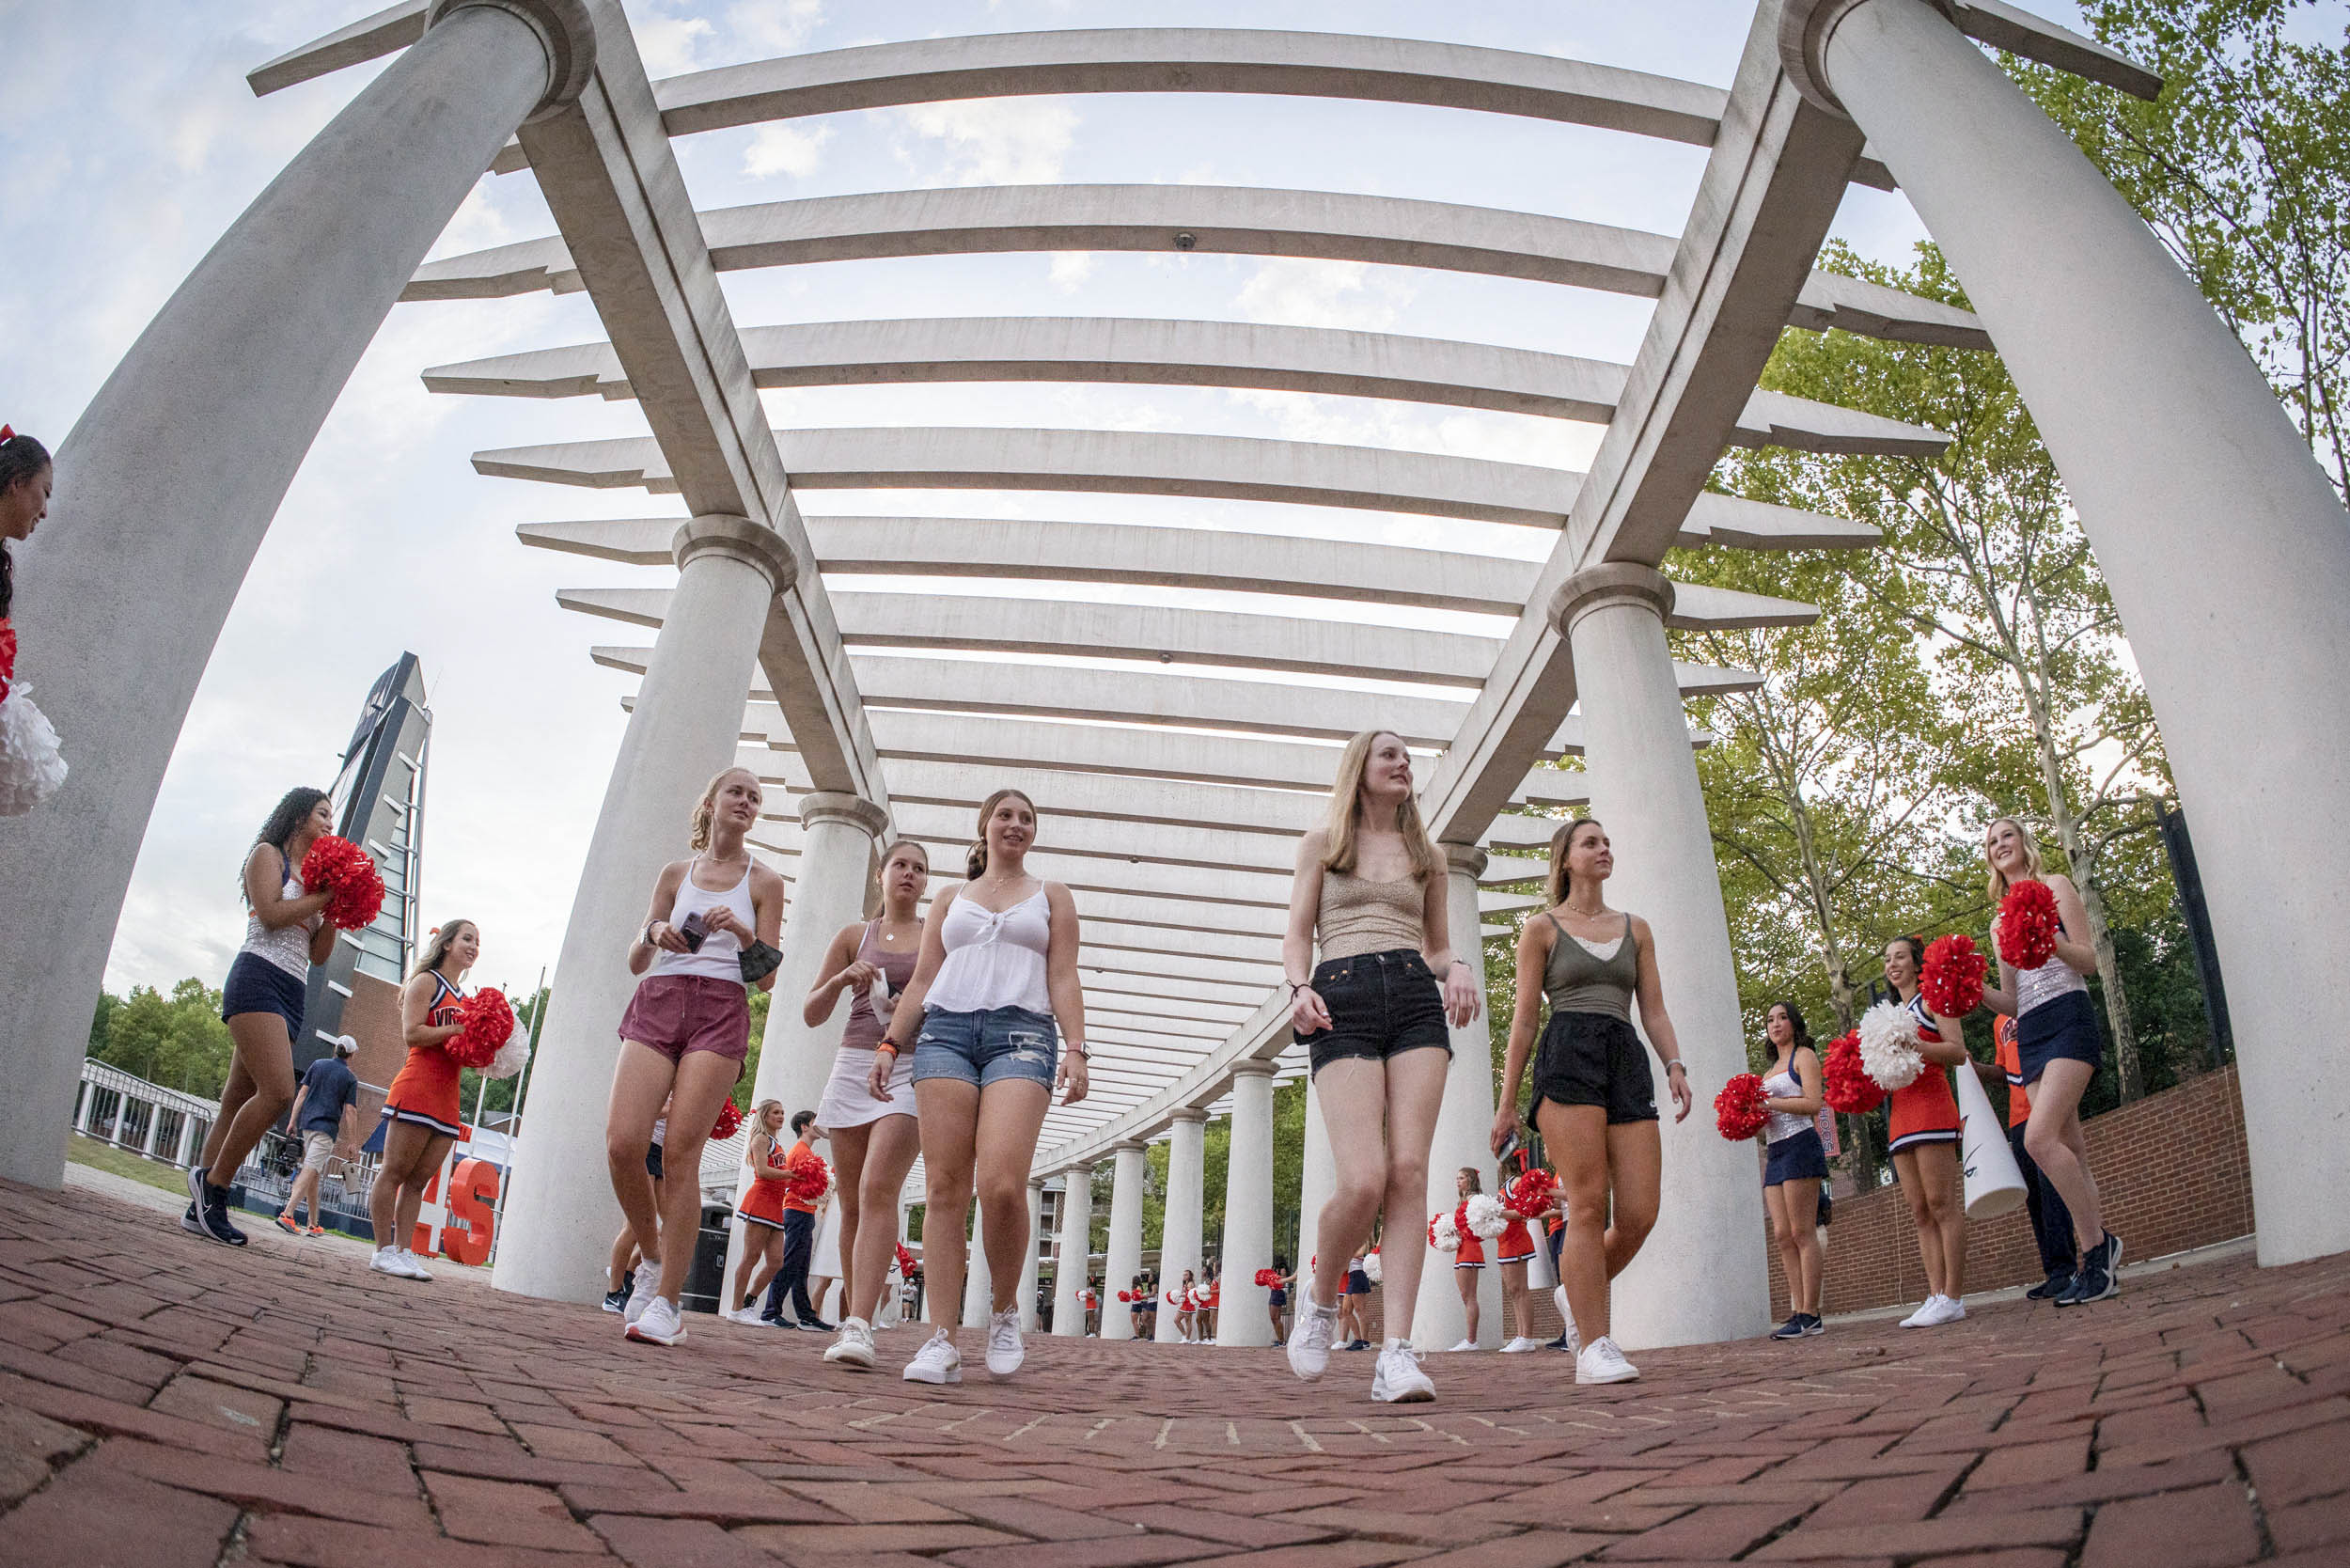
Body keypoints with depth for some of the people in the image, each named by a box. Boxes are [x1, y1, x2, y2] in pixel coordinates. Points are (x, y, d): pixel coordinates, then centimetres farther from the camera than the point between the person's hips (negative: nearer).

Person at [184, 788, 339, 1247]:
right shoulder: (268, 854, 5)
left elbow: (318, 954, 20)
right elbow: (270, 914, -12)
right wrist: (326, 895, -4)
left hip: (291, 994, 8)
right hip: (259, 979, -7)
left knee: (238, 1101, 4)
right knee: (279, 1092, -20)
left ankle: (201, 1208, 5)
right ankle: (213, 1182, -8)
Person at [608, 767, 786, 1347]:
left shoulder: (764, 881, 12)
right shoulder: (676, 873, 18)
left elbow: (768, 978, 7)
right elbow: (635, 962, 18)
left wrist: (744, 933, -12)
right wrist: (654, 934, -4)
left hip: (721, 1011, -2)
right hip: (657, 1001, 3)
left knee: (681, 1152, -13)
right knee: (622, 1143, -14)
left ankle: (666, 1303, -7)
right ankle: (653, 1260, 11)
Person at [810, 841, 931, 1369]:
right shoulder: (853, 936, 14)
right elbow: (811, 1014, 12)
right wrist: (841, 979, -7)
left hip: (913, 1068, -3)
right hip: (854, 1063, 3)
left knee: (878, 1190, -20)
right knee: (852, 1203, 5)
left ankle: (859, 1328, -27)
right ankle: (853, 1317, 18)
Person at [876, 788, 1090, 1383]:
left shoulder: (1051, 896, 19)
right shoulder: (950, 898, 24)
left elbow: (1063, 979, 10)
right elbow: (922, 980, 19)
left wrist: (1075, 1049, -3)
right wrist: (889, 1045, 8)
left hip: (1021, 1032, -2)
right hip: (945, 1031, 2)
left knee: (1002, 1186, -20)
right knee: (945, 1188, -7)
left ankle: (1005, 1309, 3)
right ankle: (943, 1340, -4)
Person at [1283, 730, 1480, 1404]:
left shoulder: (1426, 854, 23)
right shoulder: (1322, 842, 15)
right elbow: (1297, 936, 11)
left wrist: (1457, 970, 2)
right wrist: (1299, 988, -9)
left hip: (1417, 1001, 3)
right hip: (1342, 1001, -3)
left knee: (1409, 1173, -12)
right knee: (1363, 1180, -17)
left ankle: (1396, 1352, -11)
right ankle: (1321, 1301, 11)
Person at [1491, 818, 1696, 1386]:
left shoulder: (1636, 928, 22)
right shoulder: (1543, 929, 10)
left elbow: (1654, 1010, 18)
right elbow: (1524, 1019, 7)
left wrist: (1675, 1066, -2)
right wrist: (1507, 1103, 3)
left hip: (1628, 1061, 4)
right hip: (1567, 1057, -4)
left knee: (1640, 1214, -6)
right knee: (1590, 1207, -12)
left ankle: (1579, 1294, 20)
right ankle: (1595, 1346, -7)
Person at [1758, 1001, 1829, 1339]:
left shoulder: (1804, 1056, 2)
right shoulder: (1773, 1068, 24)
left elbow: (1813, 1103, -12)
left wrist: (1769, 1102, -13)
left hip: (1800, 1145, -8)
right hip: (1776, 1152, 8)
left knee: (1802, 1232, -10)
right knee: (1783, 1235, 1)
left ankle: (1810, 1315, -11)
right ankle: (1798, 1312, 1)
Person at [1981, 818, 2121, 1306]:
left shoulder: (2054, 886, 7)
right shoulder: (1998, 922, 23)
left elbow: (2089, 961, -2)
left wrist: (2051, 940, -21)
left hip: (2068, 1016, -6)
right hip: (2029, 1034, 6)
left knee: (2039, 1138, -22)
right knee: (2070, 1151, 0)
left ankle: (2096, 1244, -11)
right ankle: (2098, 1263, 0)